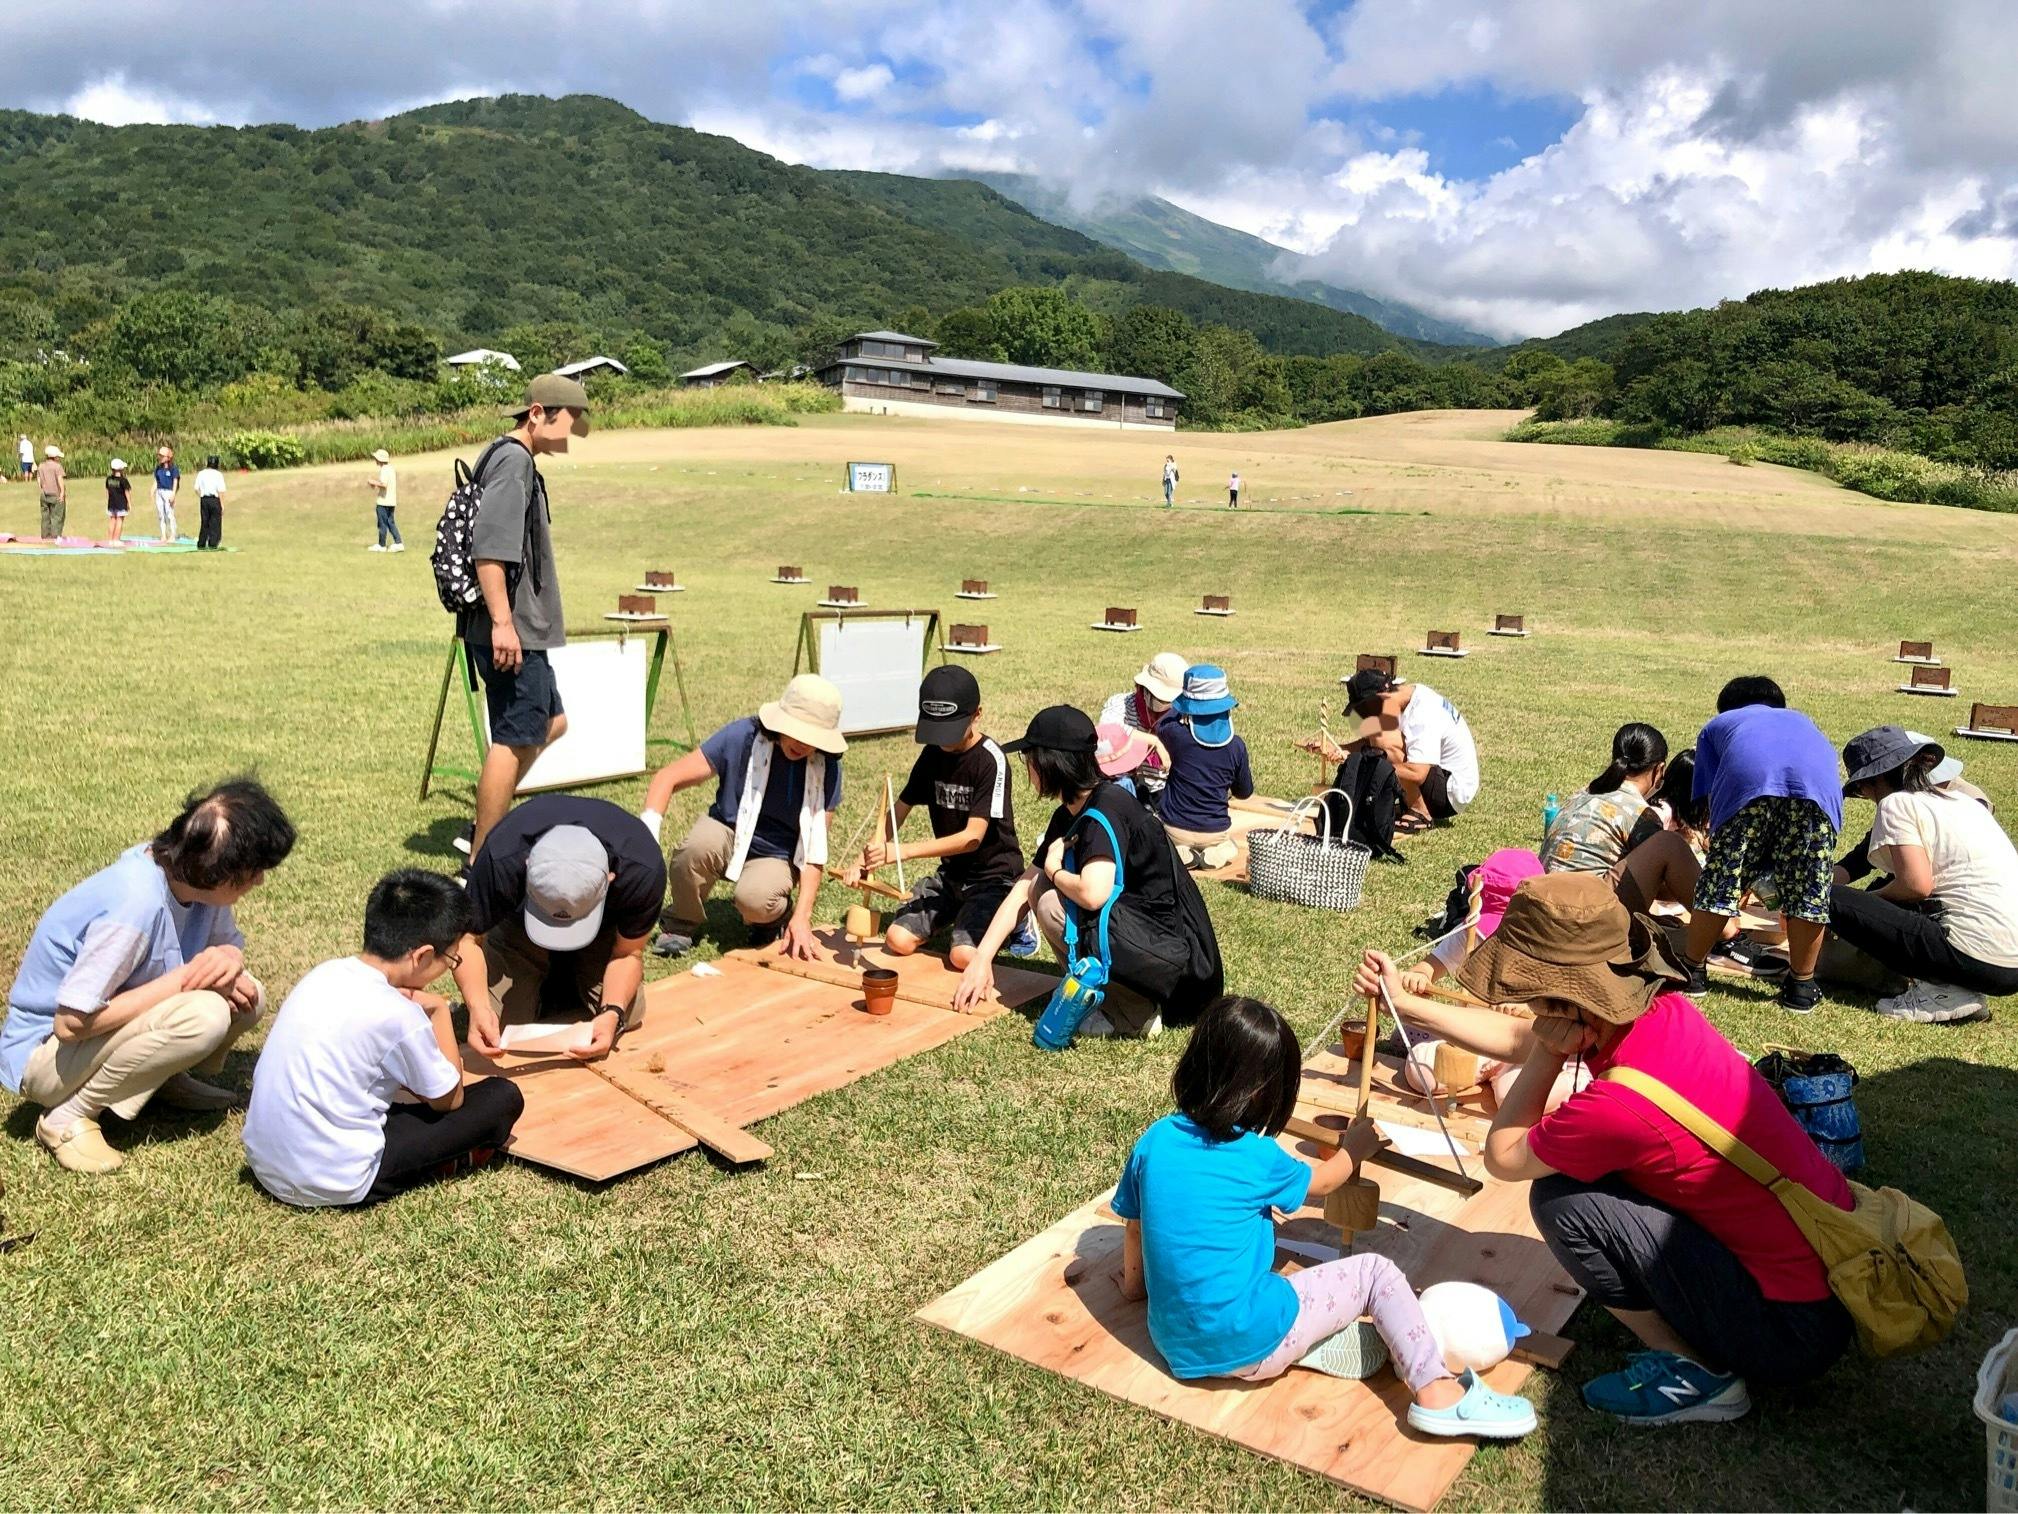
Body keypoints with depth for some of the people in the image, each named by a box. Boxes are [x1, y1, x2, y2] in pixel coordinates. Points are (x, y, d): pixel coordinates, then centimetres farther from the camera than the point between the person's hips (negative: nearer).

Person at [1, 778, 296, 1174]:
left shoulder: (189, 871, -10)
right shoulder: (135, 904, -34)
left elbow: (230, 943, 6)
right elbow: (71, 1022, -30)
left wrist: (230, 961, -19)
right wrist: (187, 977, -27)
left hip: (99, 1024, 8)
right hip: (45, 1051, -8)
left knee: (247, 996, -7)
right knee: (204, 1014, -31)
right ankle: (71, 1115, -14)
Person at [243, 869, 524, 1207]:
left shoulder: (325, 973, 3)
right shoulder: (397, 1015, -19)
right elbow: (449, 1100, -1)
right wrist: (440, 1011, 3)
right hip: (334, 1185, -8)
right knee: (503, 1097, -6)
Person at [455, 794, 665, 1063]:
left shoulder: (643, 871, -39)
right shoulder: (499, 863, -41)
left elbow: (629, 952, -23)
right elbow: (468, 938, -27)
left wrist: (613, 1012, -40)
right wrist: (478, 1007, -44)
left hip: (605, 925, 0)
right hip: (517, 922, 0)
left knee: (628, 1014, -17)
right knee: (503, 1022, -16)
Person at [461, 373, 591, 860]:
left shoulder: (518, 461, 18)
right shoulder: (513, 460, -14)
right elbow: (488, 546, -24)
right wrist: (502, 622, -26)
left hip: (522, 630, 11)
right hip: (511, 631, -11)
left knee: (551, 723, 19)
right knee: (514, 740, -4)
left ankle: (484, 828, 24)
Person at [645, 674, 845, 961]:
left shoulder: (826, 767, -16)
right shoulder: (741, 737, -19)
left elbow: (816, 848, -14)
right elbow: (668, 777, -17)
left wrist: (801, 917, -24)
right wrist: (648, 834, -35)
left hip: (776, 855, -1)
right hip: (727, 832, 1)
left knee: (754, 897, -35)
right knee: (698, 846, -35)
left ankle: (777, 918, 4)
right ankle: (681, 924, -5)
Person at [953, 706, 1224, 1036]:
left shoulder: (1105, 812, -21)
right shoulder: (1069, 816, 7)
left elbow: (1092, 894, -34)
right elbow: (1023, 889, 9)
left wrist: (1054, 871, -12)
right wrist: (982, 958, 6)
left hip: (1170, 949, -9)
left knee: (1052, 905, -16)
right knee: (1039, 888, 7)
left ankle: (1136, 1012, -5)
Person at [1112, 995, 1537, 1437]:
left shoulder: (1154, 1141, -3)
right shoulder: (1256, 1158, -13)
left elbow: (1135, 1231, 9)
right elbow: (1323, 1182, 9)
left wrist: (1135, 1285, 29)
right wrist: (1355, 1148, 28)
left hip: (1177, 1346, 5)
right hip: (1249, 1346, -5)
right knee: (1376, 1271, 8)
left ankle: (1303, 1342, 6)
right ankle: (1435, 1392, 0)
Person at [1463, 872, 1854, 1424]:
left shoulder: (1621, 1104, -30)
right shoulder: (1664, 1008, -7)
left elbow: (1501, 1157, -10)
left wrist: (1549, 1053, -12)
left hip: (1794, 1332, -8)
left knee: (1561, 1197, -15)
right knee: (1586, 1162, 11)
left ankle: (1695, 1373, -1)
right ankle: (1682, 1336, 14)